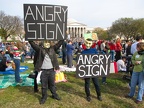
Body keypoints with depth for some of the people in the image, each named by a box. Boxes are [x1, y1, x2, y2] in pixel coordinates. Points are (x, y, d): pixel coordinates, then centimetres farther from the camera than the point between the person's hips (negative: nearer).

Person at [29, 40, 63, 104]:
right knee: (44, 85, 9)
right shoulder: (40, 49, 0)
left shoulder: (53, 48, 6)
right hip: (43, 70, -2)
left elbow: (59, 43, 5)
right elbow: (32, 44, -5)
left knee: (52, 84, 17)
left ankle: (54, 95, 33)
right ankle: (44, 96, 26)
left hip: (51, 70, 2)